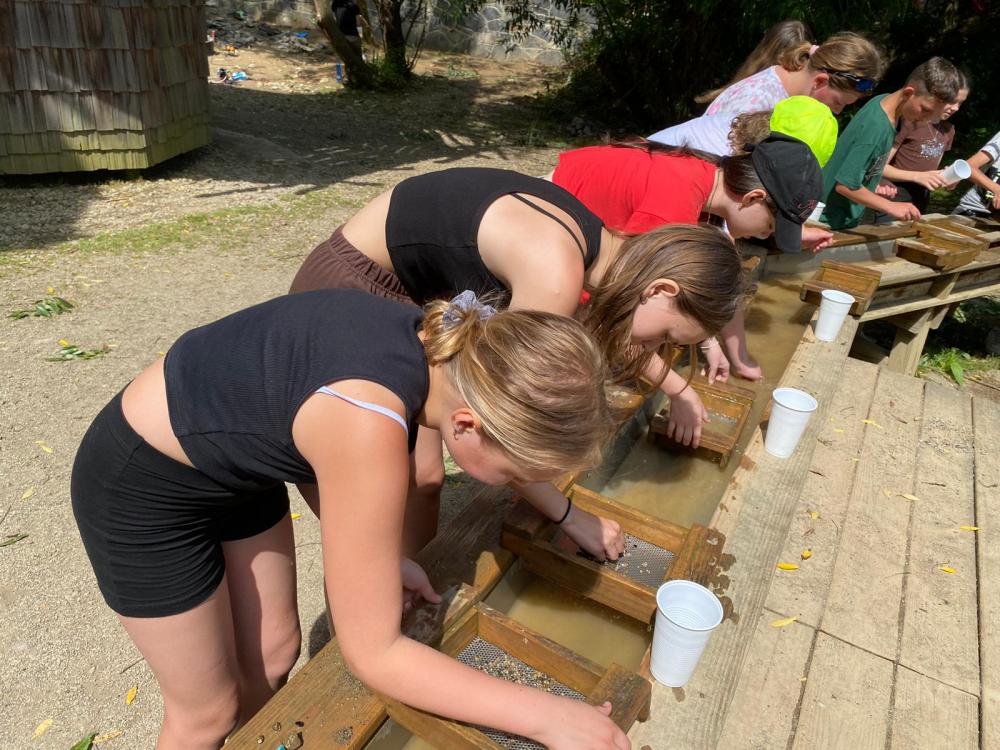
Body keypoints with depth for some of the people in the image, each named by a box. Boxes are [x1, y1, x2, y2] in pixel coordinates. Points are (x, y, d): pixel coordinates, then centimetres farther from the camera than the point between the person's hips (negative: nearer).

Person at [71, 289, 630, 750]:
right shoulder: (368, 424, -39)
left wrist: (380, 556, -7)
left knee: (273, 656, 18)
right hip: (142, 487, -6)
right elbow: (374, 653, -28)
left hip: (234, 464, 7)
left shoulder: (437, 342, -16)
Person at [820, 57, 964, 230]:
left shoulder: (885, 101, 1)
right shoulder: (876, 126, -25)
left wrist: (874, 186, 6)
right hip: (830, 221, -9)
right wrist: (891, 207, -23)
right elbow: (845, 185, -26)